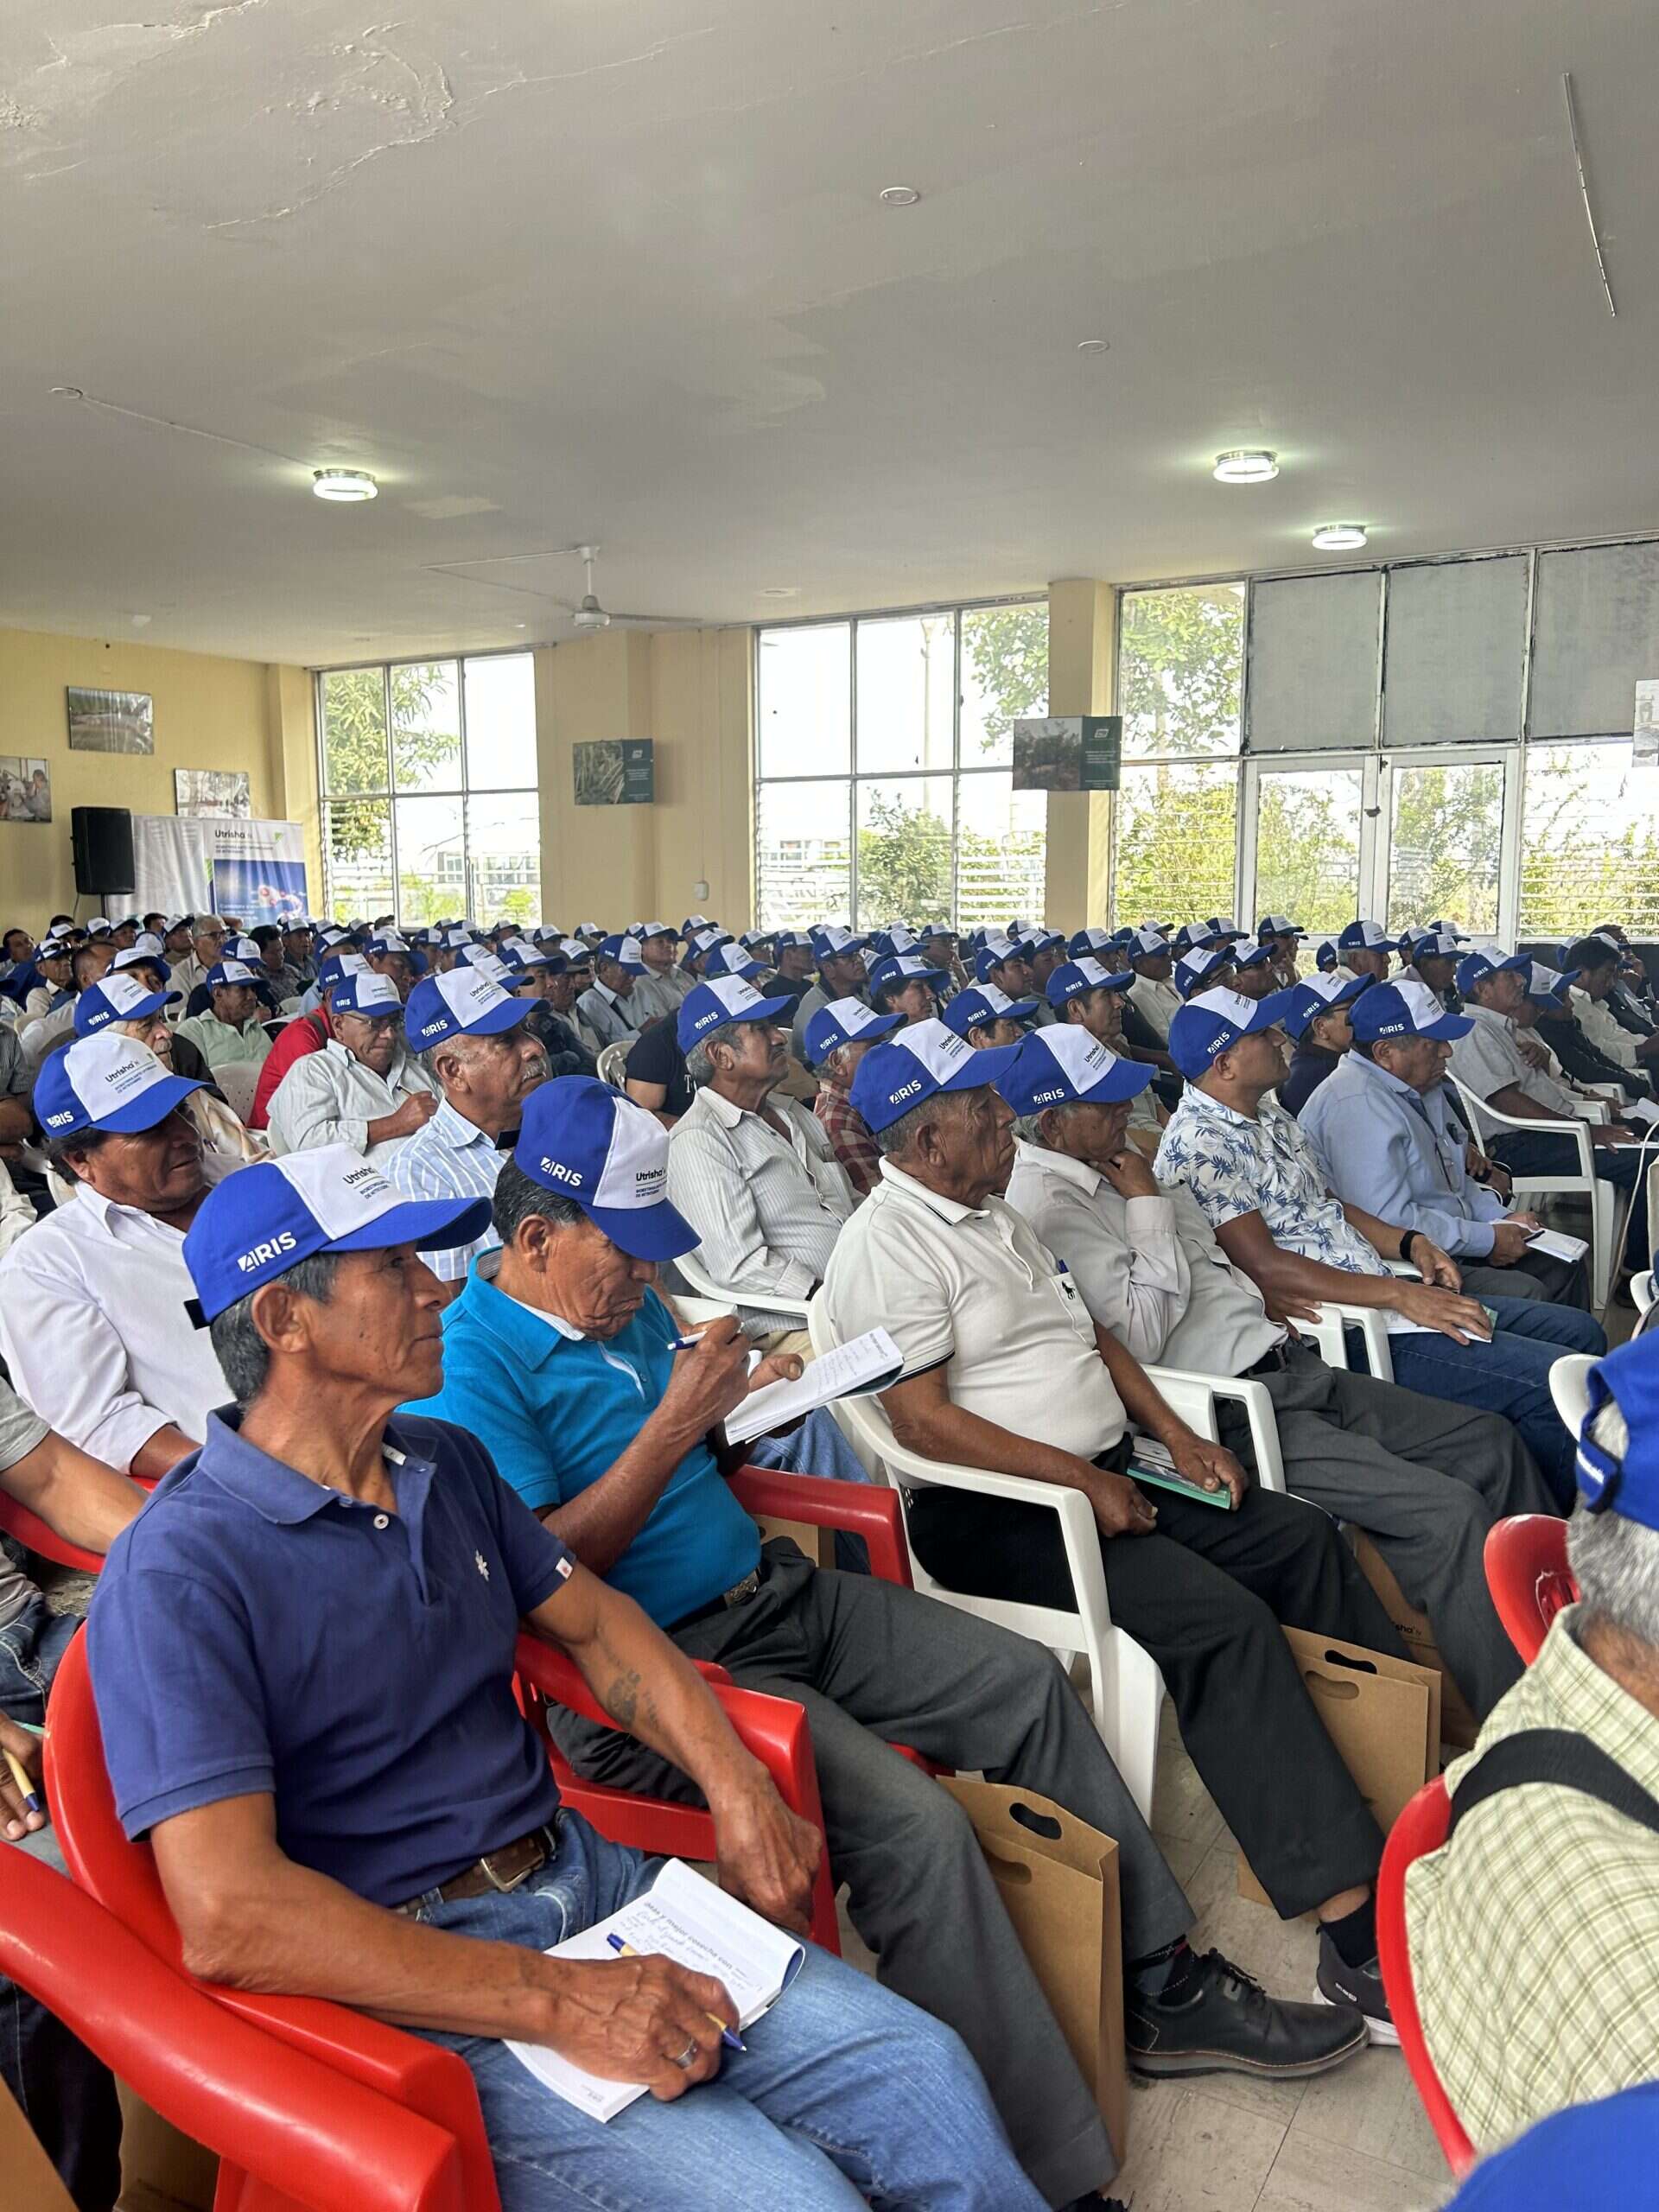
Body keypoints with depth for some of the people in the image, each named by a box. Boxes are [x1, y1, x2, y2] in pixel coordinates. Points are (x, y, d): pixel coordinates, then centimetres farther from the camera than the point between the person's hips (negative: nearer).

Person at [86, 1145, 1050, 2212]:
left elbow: (594, 1621, 15)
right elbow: (230, 1916, -23)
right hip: (406, 1982, -6)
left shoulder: (450, 1462, 8)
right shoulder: (179, 1573, -16)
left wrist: (740, 1792, -2)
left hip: (583, 1874, 7)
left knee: (926, 2074, -7)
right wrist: (554, 2000, -23)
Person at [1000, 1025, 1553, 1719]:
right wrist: (1148, 1206, -13)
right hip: (1231, 1411, -10)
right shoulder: (1048, 1205, -16)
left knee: (1490, 1441, 9)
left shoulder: (1106, 1170, 14)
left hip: (1286, 1369, 10)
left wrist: (1260, 1307, 9)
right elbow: (1138, 1336, -21)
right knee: (1445, 1511, -20)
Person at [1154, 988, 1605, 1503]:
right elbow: (1263, 1267, -23)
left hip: (1379, 1300, 11)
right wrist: (1399, 1294, -23)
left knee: (1578, 1331, 11)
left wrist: (1410, 1243, 5)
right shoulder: (1198, 1142, -17)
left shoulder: (1267, 1114, 15)